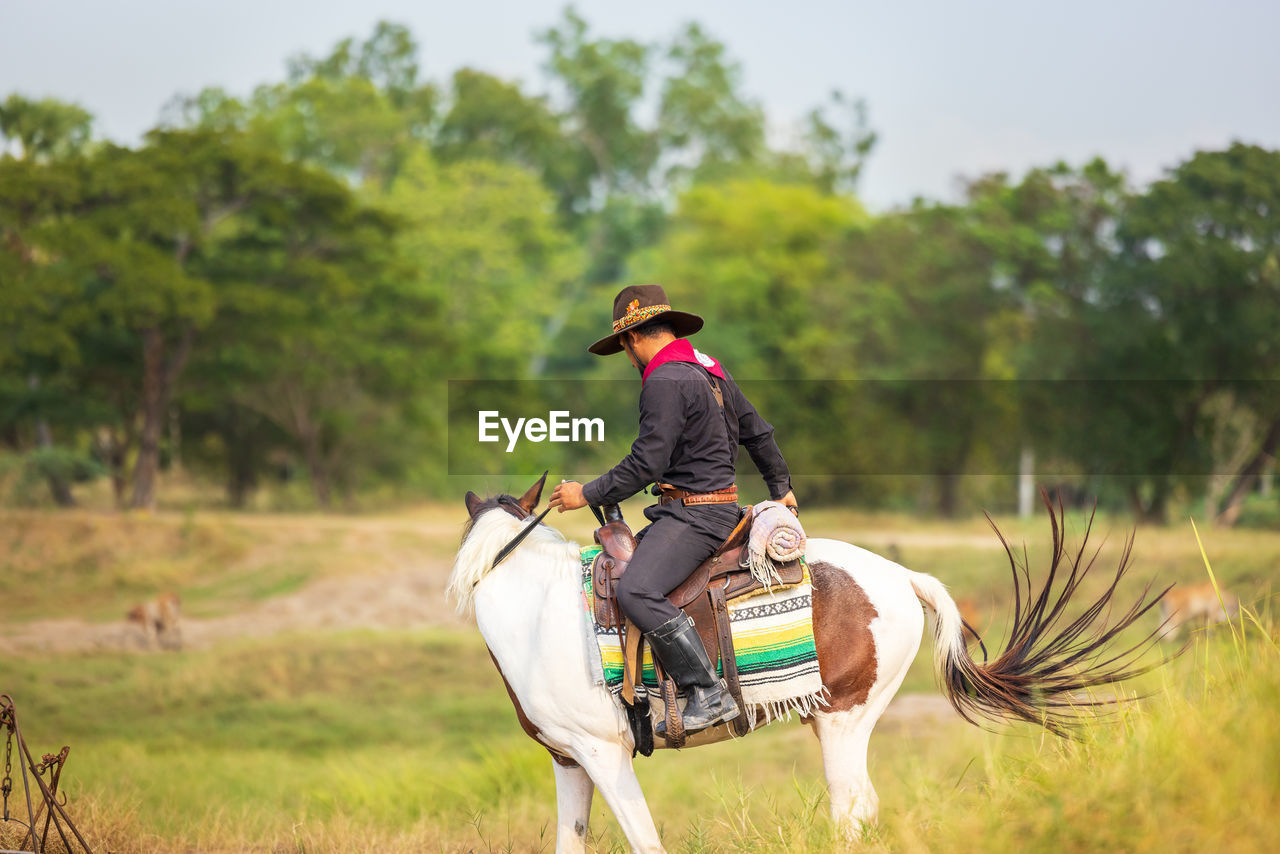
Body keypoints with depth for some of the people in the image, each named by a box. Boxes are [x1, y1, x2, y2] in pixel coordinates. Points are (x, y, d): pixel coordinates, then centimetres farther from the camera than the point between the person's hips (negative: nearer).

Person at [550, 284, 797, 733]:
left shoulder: (664, 382, -15)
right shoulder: (711, 370, 15)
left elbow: (646, 464, -19)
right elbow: (758, 432, 26)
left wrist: (587, 493, -8)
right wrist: (781, 489, 40)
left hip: (696, 514, -11)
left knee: (637, 592, -24)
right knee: (621, 560, 19)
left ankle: (710, 694, -27)